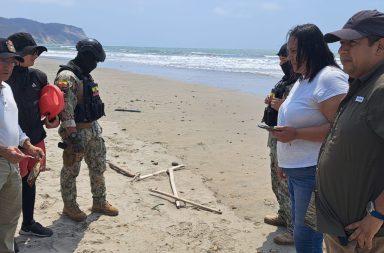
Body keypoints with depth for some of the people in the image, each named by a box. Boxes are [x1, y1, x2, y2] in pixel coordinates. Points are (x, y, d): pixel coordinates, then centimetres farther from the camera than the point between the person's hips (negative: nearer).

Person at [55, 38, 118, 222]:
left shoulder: (85, 75, 11)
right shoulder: (67, 77, -19)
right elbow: (65, 110, -25)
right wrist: (73, 136, -27)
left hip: (93, 129, 9)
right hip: (77, 131, -9)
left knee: (98, 168, 15)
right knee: (71, 171, 7)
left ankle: (99, 202, 29)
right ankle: (70, 207, 22)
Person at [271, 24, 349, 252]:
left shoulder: (330, 78, -16)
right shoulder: (303, 79, 15)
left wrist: (295, 133, -25)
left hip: (313, 171, -10)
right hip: (296, 169, 10)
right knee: (300, 229, 21)